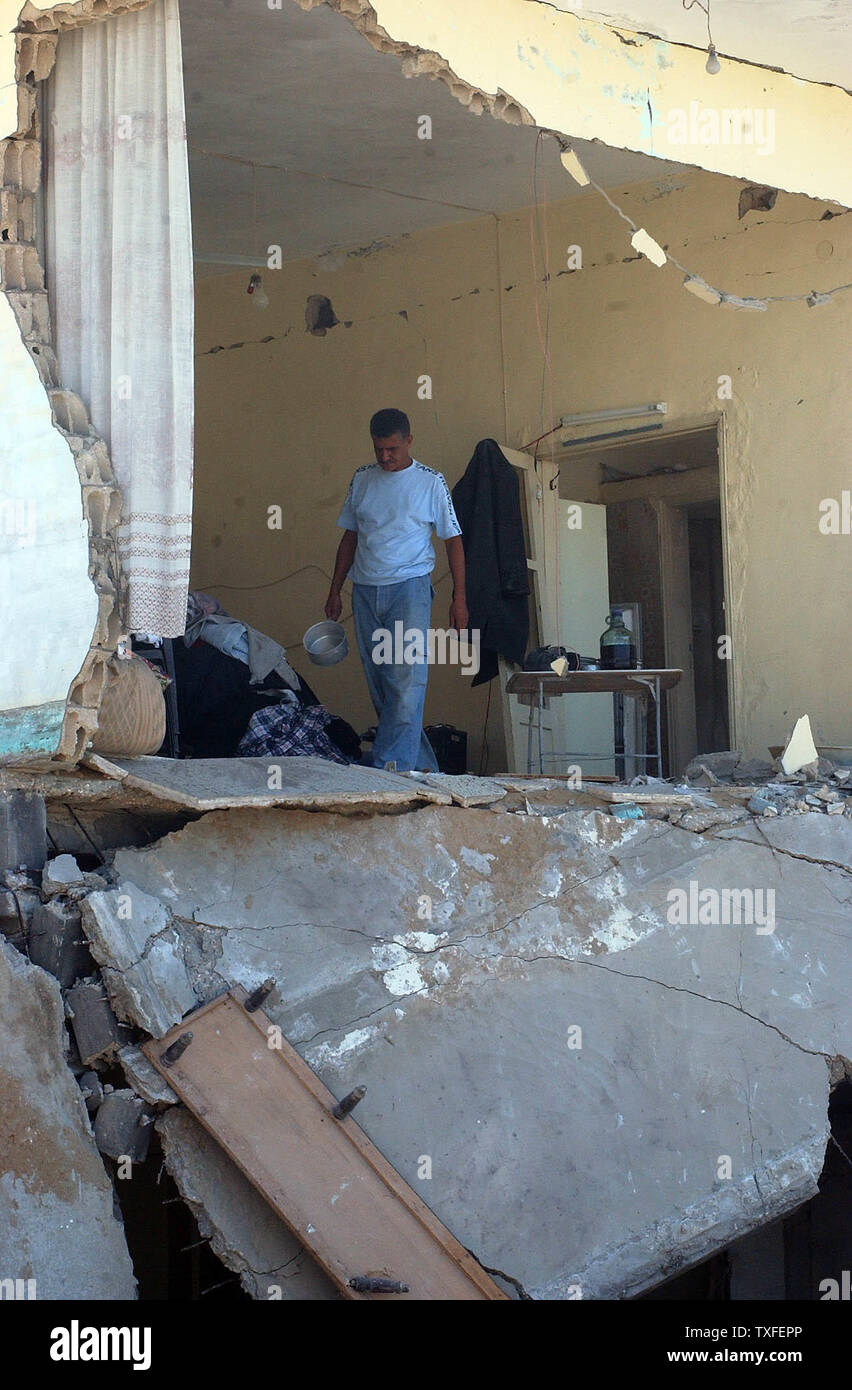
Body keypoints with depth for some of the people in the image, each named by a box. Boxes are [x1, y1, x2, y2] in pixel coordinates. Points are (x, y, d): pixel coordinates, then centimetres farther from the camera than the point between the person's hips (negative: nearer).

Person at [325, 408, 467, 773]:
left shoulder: (431, 482, 0)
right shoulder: (362, 479, 11)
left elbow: (453, 539, 3)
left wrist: (459, 598, -3)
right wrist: (335, 590, 14)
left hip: (409, 587, -4)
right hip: (365, 590, 4)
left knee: (407, 679, -15)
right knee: (379, 684, 5)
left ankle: (391, 764, -18)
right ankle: (422, 763, 14)